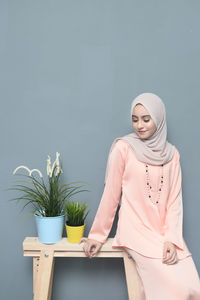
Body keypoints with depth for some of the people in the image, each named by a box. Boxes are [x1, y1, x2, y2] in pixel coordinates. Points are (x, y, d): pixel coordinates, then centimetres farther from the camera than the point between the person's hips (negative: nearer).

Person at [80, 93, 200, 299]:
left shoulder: (171, 153, 9)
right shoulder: (123, 147, -3)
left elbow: (175, 199, 5)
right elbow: (111, 195, -1)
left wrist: (171, 239, -7)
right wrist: (98, 235, 2)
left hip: (166, 232, 4)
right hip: (136, 230, -4)